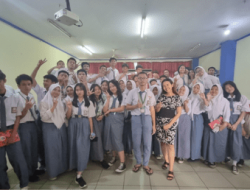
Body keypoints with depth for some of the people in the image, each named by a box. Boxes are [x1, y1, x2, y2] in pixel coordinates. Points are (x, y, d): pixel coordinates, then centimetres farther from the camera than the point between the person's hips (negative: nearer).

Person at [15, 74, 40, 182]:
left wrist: (36, 122, 7)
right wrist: (26, 107, -33)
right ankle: (29, 173, 27)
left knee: (34, 147, 17)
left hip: (33, 124, 6)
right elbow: (19, 117, -17)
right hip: (23, 126, -6)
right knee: (26, 149, 7)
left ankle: (34, 168, 39)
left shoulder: (31, 96, 4)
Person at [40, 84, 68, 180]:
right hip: (50, 128, -5)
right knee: (52, 149, 2)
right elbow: (44, 117, -16)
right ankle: (53, 172, 19)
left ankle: (63, 167, 31)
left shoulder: (61, 102, 9)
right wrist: (53, 107, -21)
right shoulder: (44, 102, -8)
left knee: (63, 148, 12)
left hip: (61, 127, 5)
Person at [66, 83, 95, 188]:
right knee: (74, 146, 7)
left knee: (82, 147, -6)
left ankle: (79, 175, -1)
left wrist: (91, 131, 1)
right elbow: (68, 117, 5)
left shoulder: (89, 103, 5)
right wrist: (69, 108, -13)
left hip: (84, 125, -1)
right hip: (73, 125, 1)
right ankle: (76, 166, 31)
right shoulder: (72, 102, 6)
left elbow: (90, 118, 4)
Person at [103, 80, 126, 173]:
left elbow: (121, 108, -12)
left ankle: (122, 163, -3)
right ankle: (113, 157, 29)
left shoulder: (122, 97, 0)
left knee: (117, 140, -9)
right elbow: (104, 110, 1)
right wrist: (108, 99, -6)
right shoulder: (109, 97, 12)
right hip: (109, 119, 5)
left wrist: (110, 110, -3)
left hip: (118, 119, -5)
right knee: (110, 139, 10)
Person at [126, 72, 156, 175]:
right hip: (136, 118, -1)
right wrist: (135, 106, -17)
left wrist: (154, 124, 3)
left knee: (147, 143, 8)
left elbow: (152, 109, 4)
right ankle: (138, 163, 31)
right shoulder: (132, 92, 1)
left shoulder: (150, 93, 4)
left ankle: (146, 164, 28)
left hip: (147, 118, 1)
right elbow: (127, 107, 3)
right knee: (136, 143, 9)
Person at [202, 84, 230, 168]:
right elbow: (207, 109, -9)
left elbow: (227, 113, -5)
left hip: (220, 125, -1)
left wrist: (225, 124, -16)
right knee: (209, 141, 4)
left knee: (219, 142, 2)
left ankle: (213, 159, 16)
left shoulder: (224, 101, 1)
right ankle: (209, 159, 14)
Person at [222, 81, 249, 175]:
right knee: (226, 140, 5)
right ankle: (227, 156, 25)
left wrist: (236, 124, -9)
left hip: (236, 121, -1)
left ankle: (234, 164, 5)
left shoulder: (242, 98, 0)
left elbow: (243, 113, -2)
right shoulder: (224, 98, 4)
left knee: (236, 141, -4)